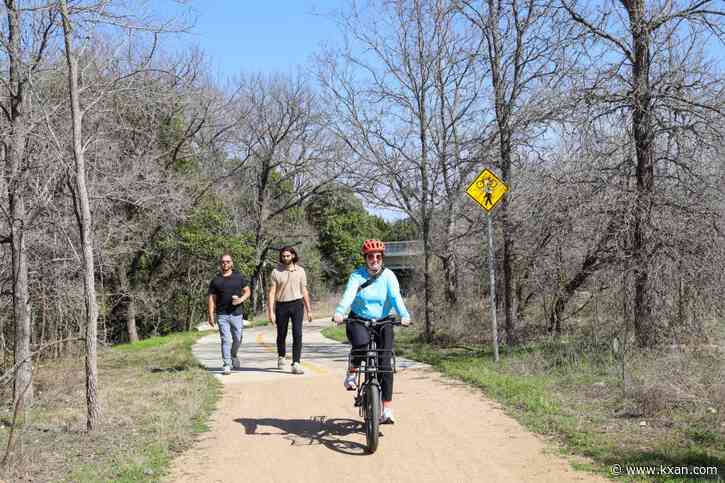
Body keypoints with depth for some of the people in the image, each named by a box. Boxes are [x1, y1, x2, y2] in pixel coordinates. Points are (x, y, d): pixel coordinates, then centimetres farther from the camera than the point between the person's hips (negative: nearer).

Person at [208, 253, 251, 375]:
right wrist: (211, 315, -4)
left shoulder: (239, 277, 7)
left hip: (236, 314, 1)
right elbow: (212, 298, 3)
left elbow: (247, 291, 10)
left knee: (237, 339, 7)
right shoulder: (215, 280, 5)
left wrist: (241, 299, -11)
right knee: (226, 340, -7)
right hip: (222, 315, -1)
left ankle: (233, 355, 36)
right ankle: (227, 365, -4)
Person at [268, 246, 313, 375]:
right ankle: (281, 357, 38)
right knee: (281, 335, 11)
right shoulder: (276, 272, 0)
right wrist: (270, 311, -11)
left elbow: (304, 291, 11)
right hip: (281, 306, 0)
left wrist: (309, 310, 11)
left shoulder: (300, 271, 6)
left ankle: (296, 364, -15)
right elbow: (272, 292, -3)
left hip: (297, 304, 0)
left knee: (297, 334, -13)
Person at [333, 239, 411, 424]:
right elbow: (348, 294, -22)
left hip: (383, 322, 1)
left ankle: (387, 409, -6)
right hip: (359, 320, -1)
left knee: (385, 364, -11)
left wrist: (404, 315, -37)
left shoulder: (388, 276, -4)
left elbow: (396, 297, -18)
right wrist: (339, 312, -41)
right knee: (361, 343, -34)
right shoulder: (357, 275, -5)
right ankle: (352, 371, -2)